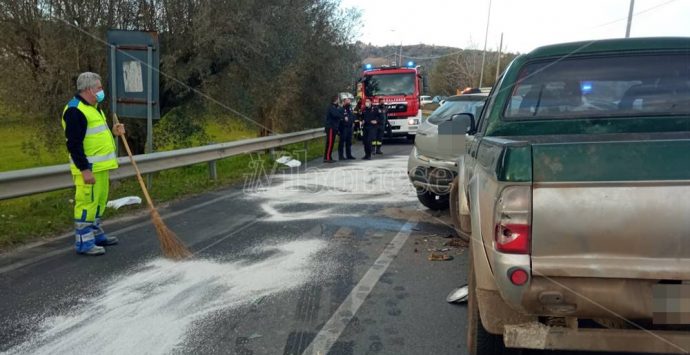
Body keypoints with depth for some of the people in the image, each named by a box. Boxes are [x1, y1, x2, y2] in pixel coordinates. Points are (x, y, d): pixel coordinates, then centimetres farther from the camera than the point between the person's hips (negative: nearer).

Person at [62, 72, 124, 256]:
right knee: (87, 202, -6)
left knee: (99, 201, 17)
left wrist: (113, 132, 11)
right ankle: (83, 242, 1)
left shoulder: (92, 108, 18)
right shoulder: (75, 110, -16)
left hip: (100, 166, 10)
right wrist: (85, 170, -23)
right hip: (88, 167, -10)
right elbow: (74, 144, -21)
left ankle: (96, 234, 30)